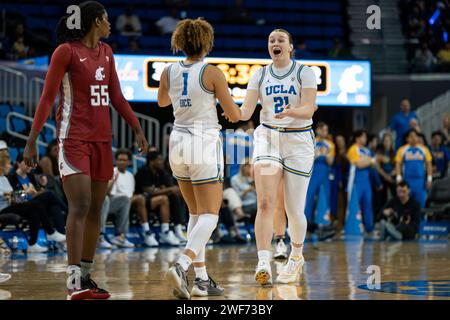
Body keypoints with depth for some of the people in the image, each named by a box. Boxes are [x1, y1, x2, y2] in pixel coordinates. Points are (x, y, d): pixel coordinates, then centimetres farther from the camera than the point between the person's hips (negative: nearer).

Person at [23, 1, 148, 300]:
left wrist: (137, 129, 14)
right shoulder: (67, 51, -6)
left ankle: (86, 276, 14)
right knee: (80, 207, -16)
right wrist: (33, 139, -14)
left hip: (102, 139, 7)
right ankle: (74, 281, -18)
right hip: (73, 138, -7)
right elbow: (47, 98, -8)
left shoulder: (106, 52, 14)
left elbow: (116, 97, 19)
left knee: (96, 210, 7)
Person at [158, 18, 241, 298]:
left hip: (178, 144, 6)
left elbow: (162, 101, 24)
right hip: (204, 145, -6)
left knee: (196, 214, 16)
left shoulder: (170, 72, 2)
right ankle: (181, 266, -26)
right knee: (209, 216, -3)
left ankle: (201, 279, 13)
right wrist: (236, 109, 18)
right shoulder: (212, 73, -11)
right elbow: (234, 115, -5)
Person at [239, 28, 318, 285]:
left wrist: (290, 112, -34)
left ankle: (296, 257, 31)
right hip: (267, 139, 2)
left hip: (299, 141, -2)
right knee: (265, 203, -17)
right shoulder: (260, 75, 6)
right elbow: (247, 110, -2)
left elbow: (309, 110, -13)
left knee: (294, 210, 4)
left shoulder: (305, 72, -3)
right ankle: (263, 265, -24)